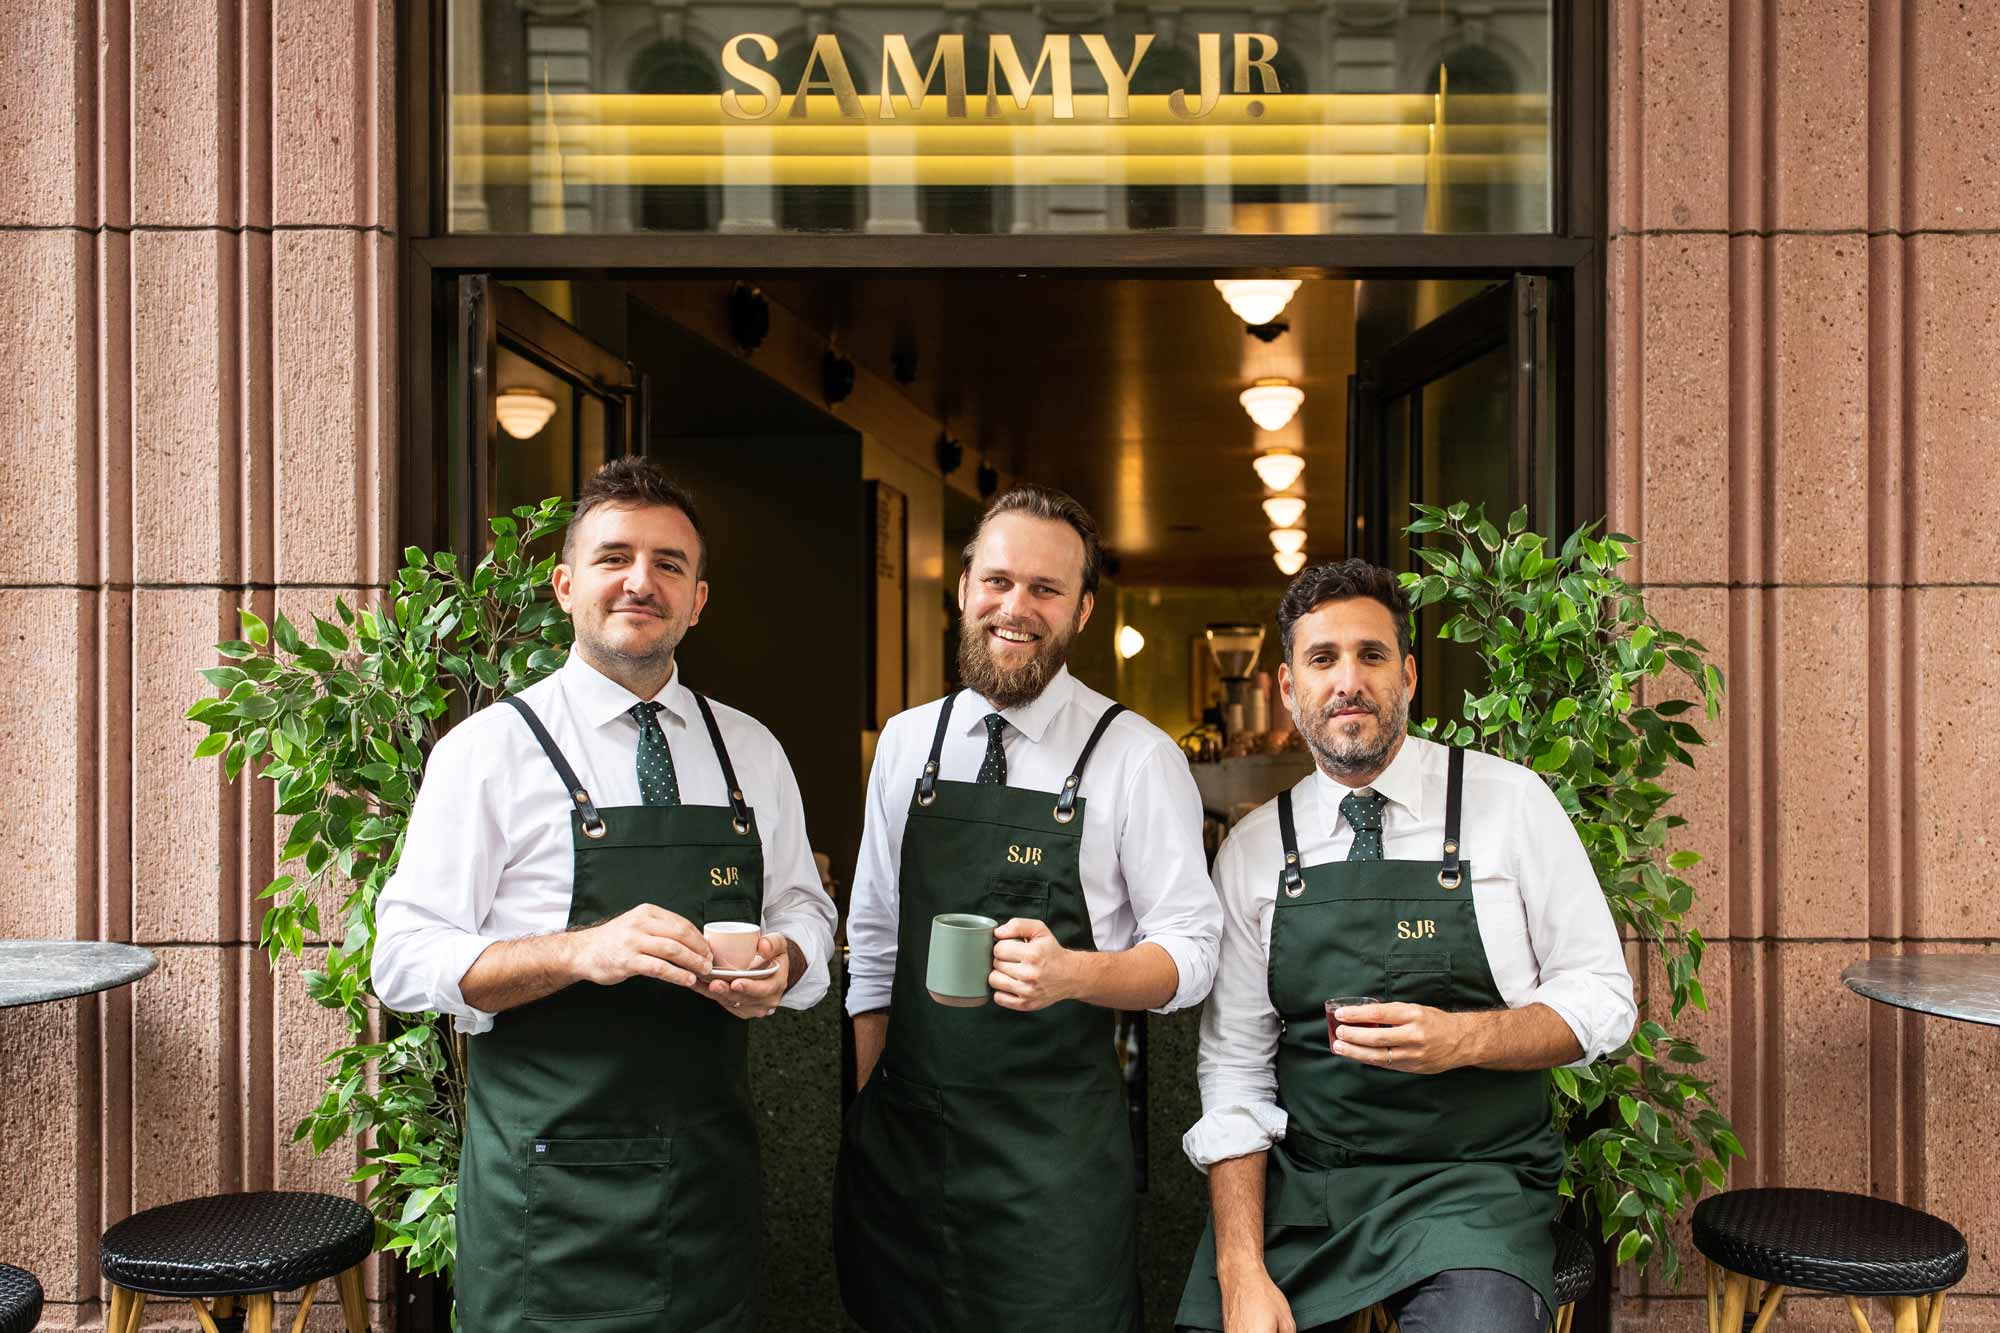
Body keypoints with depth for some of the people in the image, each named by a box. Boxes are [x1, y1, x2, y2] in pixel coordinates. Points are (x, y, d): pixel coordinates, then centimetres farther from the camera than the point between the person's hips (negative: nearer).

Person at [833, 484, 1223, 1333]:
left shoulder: (1138, 758, -6)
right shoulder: (906, 743, 6)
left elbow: (1189, 951, -6)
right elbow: (874, 940, 11)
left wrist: (1072, 971, -25)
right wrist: (863, 1114, 8)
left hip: (1055, 1150, -3)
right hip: (900, 1130, 4)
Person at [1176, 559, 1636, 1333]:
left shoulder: (1510, 803, 0)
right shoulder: (1252, 849, 4)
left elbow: (1602, 998, 2)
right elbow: (1234, 1071, 2)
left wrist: (1462, 1039, -17)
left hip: (1473, 1183, -2)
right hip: (1295, 1186, 2)